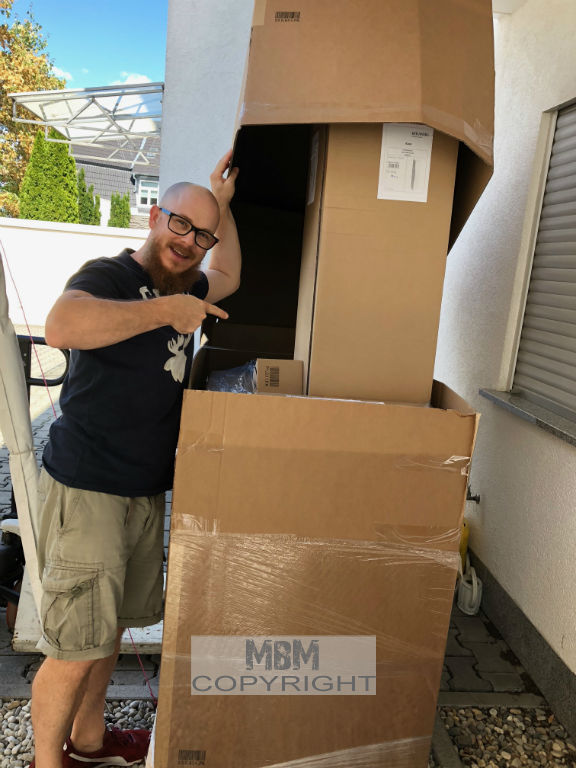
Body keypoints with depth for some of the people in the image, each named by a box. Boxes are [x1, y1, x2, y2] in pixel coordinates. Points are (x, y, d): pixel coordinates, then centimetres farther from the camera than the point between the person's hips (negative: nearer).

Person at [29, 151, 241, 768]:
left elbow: (228, 277, 33)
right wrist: (166, 311, -28)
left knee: (111, 627, 20)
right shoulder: (109, 276, -13)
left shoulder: (178, 287, 13)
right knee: (74, 649, 1)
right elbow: (61, 327, -35)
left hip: (144, 491, 8)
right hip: (85, 490, -8)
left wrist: (223, 205, 23)